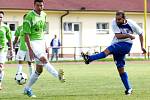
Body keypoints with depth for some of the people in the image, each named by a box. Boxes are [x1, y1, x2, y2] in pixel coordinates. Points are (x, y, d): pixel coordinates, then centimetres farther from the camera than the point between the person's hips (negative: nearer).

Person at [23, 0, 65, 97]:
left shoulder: (43, 15, 10)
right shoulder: (29, 16, -12)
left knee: (39, 69, 6)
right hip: (33, 42, -8)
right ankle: (58, 75, -49)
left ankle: (27, 89, 18)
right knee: (44, 59, -30)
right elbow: (26, 34, -14)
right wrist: (30, 50, -20)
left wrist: (45, 45, 20)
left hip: (41, 42, 8)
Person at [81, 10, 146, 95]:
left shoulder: (131, 24, -9)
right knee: (120, 68, 3)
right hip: (117, 45, 4)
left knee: (108, 50, -30)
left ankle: (89, 58, -38)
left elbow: (140, 34, 6)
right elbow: (117, 36, -14)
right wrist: (128, 35, -25)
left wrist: (142, 47, 6)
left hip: (126, 44, -4)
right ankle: (128, 88, 10)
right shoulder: (114, 22, -6)